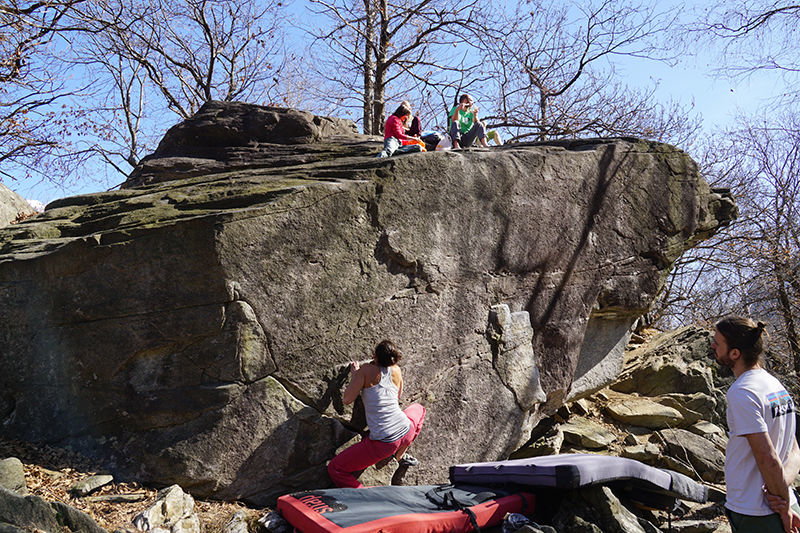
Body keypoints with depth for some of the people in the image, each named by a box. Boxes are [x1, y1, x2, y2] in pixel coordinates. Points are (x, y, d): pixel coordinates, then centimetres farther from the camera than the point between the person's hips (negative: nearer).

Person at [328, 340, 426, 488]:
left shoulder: (366, 370, -7)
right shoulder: (396, 371, 8)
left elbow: (347, 399, -4)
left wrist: (354, 375, 11)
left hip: (382, 444, -4)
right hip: (406, 433, 4)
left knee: (334, 469, 10)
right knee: (418, 409, 38)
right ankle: (401, 455, 31)